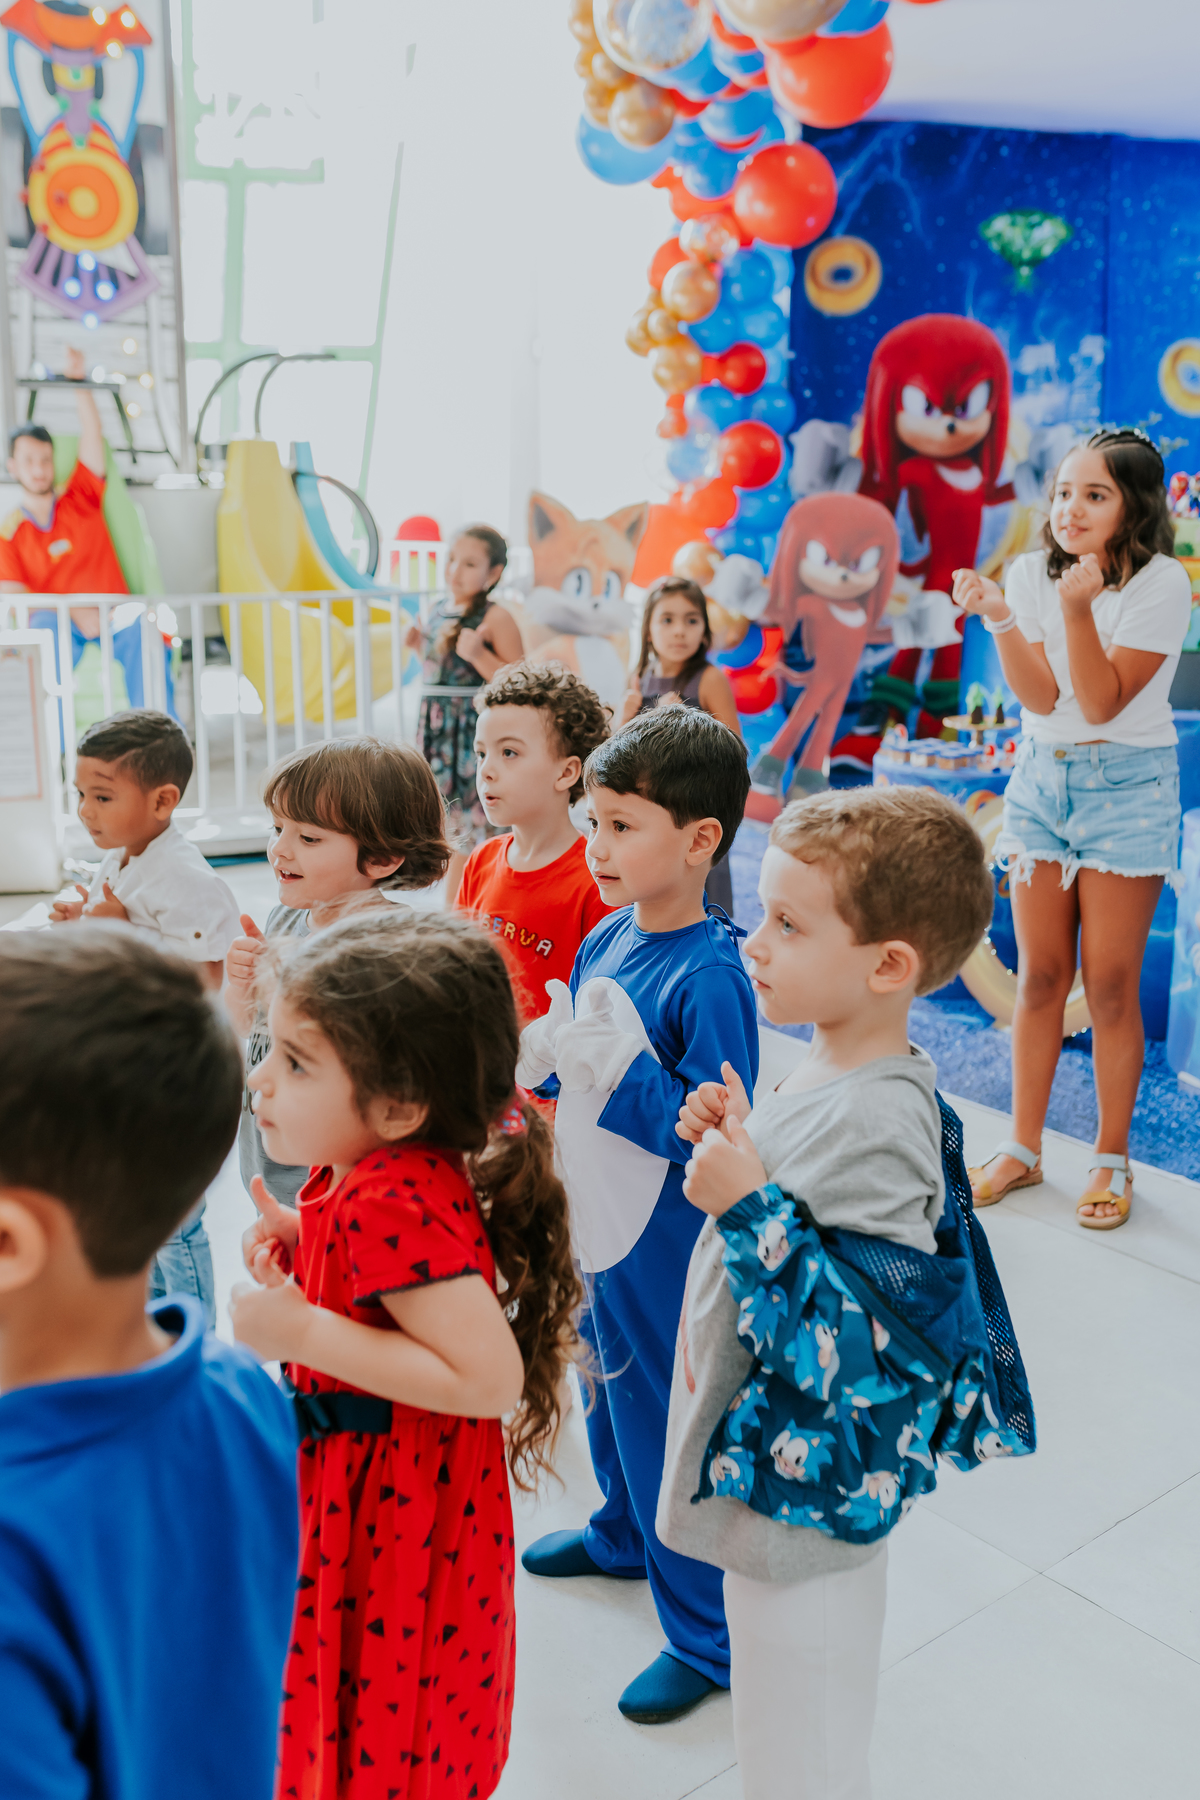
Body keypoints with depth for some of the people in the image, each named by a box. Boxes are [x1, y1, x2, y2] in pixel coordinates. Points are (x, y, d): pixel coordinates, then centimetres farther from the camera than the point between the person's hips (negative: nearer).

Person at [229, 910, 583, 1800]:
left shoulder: (391, 1206, -33)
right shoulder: (370, 1168, -4)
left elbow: (491, 1376, -36)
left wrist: (303, 1332, -31)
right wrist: (305, 1241, -2)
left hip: (399, 1519, -9)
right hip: (361, 1486, 9)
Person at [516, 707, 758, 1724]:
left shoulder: (711, 977, -25)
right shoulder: (605, 940, 0)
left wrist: (621, 1066, -32)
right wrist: (538, 1056, -6)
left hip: (668, 1255, -8)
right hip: (598, 1223, 8)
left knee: (669, 1425, 7)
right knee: (610, 1394, 28)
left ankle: (707, 1637, 28)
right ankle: (623, 1534, 55)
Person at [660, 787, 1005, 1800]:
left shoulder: (878, 1127, -30)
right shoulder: (829, 1071, -1)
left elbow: (856, 1350, -31)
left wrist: (749, 1207, -30)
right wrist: (732, 1142, -3)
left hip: (805, 1502, -9)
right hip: (767, 1475, 9)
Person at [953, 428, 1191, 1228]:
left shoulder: (1162, 583, -11)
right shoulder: (1032, 573, 0)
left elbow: (1101, 702, -17)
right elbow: (1041, 698, -9)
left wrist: (1079, 607, -28)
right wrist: (998, 617, -21)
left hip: (1127, 785, -3)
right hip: (1041, 777, 3)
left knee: (1110, 982, 0)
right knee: (1039, 974, 7)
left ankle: (1112, 1161, 16)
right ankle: (1023, 1148, 20)